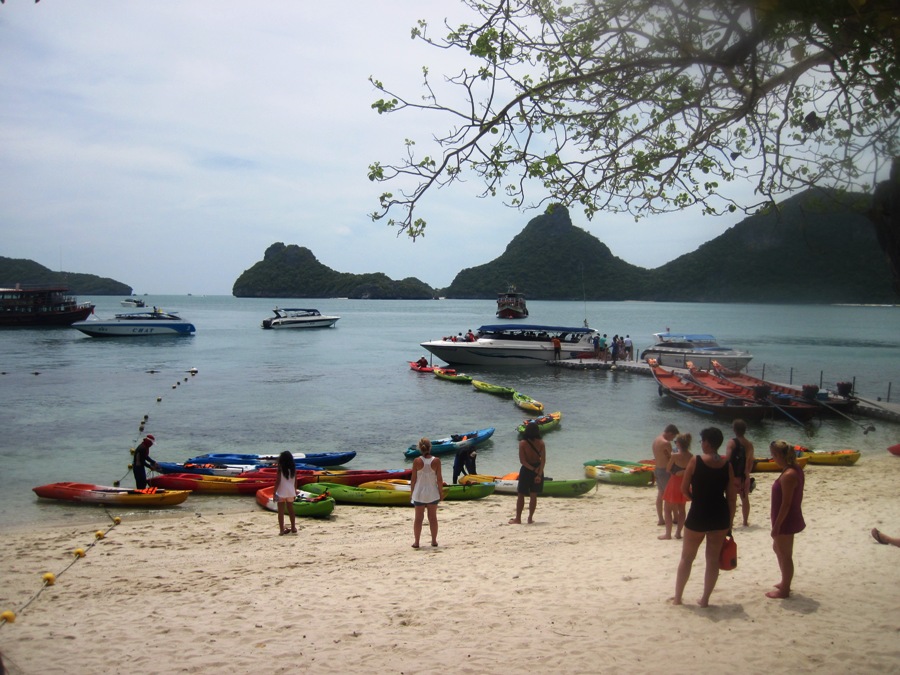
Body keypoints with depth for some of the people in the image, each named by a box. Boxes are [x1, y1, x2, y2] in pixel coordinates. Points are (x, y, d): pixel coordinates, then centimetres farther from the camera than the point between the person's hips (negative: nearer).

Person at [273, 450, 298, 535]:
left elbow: (278, 481, -13)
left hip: (281, 492, -4)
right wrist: (295, 491, 16)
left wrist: (274, 492, -7)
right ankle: (293, 528, 21)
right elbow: (295, 481, 5)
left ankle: (282, 530, 1)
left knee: (281, 511, 2)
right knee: (291, 510, 16)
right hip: (291, 492, 4)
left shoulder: (280, 468, -10)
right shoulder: (293, 468, 1)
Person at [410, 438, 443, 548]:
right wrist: (441, 491, 6)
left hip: (419, 493, -1)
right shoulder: (436, 461, -9)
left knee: (418, 518, 8)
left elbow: (413, 479, -6)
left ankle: (416, 542, 11)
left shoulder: (417, 461, -10)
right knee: (433, 517, 12)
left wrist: (412, 491, 7)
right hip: (432, 493, 1)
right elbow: (439, 479, -6)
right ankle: (434, 540, 18)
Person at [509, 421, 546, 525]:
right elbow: (543, 460, -14)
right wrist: (539, 473, -17)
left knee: (520, 495, 8)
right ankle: (530, 518, 16)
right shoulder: (541, 443, -7)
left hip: (526, 470, -3)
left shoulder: (523, 443, -14)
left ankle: (518, 519, 11)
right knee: (533, 495, 11)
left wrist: (533, 469, -14)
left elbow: (522, 461, -18)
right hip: (538, 470, 3)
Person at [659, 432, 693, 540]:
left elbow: (667, 470, -9)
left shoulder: (675, 456, -20)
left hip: (675, 482, -6)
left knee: (668, 509, 6)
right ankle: (678, 532, 20)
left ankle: (668, 533, 6)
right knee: (681, 509, 17)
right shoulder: (691, 457, -4)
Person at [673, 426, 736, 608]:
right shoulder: (727, 465, -2)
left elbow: (684, 489, -6)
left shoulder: (696, 461, -11)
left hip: (698, 515, -3)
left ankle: (677, 597, 20)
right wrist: (729, 524, 9)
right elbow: (731, 498, 1)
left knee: (687, 558, 12)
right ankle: (705, 599, 18)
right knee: (713, 559, 13)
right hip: (720, 517, 3)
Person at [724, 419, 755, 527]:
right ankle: (745, 521, 23)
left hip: (733, 475, -5)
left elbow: (727, 458, -19)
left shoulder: (732, 443, -12)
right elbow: (751, 461, 9)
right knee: (745, 499, 16)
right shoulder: (749, 444, 4)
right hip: (745, 476, 5)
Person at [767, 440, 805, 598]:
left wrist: (776, 525, -19)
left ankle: (784, 590, 18)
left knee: (785, 555, 5)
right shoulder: (796, 470, 4)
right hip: (791, 518, 10)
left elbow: (786, 503, -25)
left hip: (786, 521, -10)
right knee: (777, 548, 26)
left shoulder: (788, 475, -26)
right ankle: (785, 582, 39)